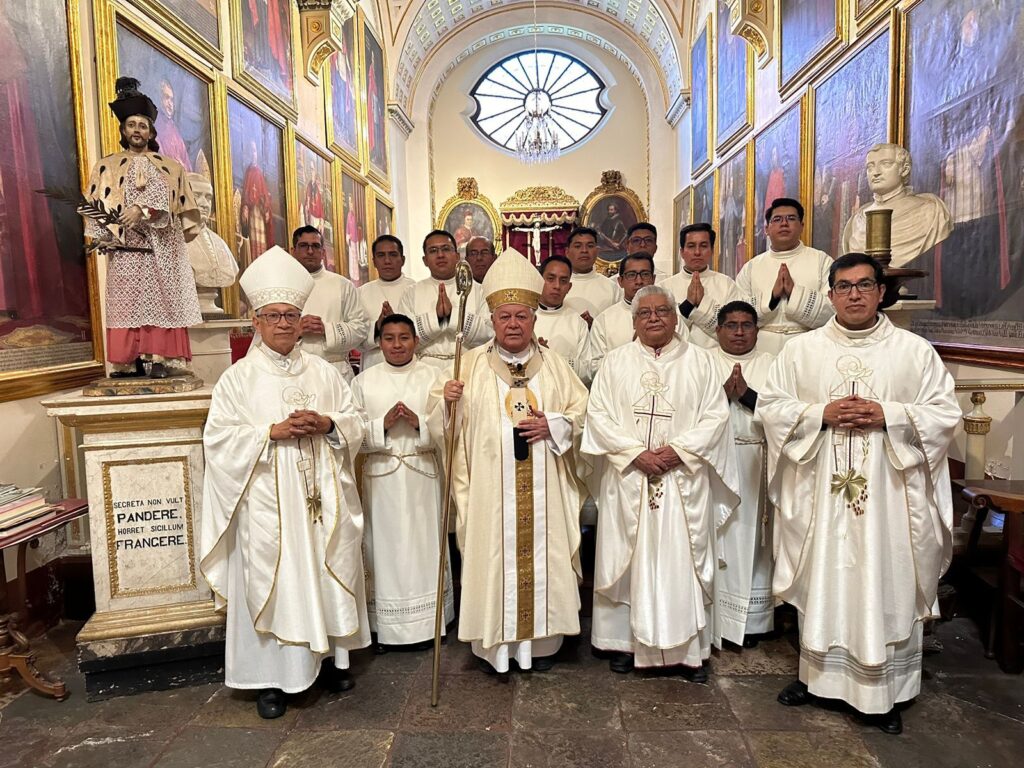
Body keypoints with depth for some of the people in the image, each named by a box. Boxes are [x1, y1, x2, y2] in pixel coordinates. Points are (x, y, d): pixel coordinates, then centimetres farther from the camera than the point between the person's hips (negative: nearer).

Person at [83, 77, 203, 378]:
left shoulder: (170, 167, 13)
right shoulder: (107, 167, 15)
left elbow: (166, 200, -1)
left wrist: (142, 210, -16)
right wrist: (106, 234, -9)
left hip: (162, 251, -1)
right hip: (124, 251, 1)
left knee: (161, 302, -6)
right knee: (126, 304, -4)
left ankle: (160, 360, -6)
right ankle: (129, 362, -3)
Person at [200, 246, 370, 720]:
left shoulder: (323, 372, 8)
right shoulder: (239, 377, -1)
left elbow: (355, 422, 9)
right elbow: (220, 436, -7)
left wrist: (327, 424, -12)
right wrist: (274, 431, -18)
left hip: (321, 497, 3)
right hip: (267, 500, -3)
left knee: (328, 571, 10)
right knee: (271, 578, 2)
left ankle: (331, 655, 28)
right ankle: (270, 676, 16)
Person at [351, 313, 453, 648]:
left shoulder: (434, 376, 3)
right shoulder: (364, 381, 5)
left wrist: (419, 422, -17)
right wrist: (382, 425, -16)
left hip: (423, 474, 0)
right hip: (381, 475, 0)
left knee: (424, 544, 7)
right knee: (387, 545, 5)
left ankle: (429, 622, 22)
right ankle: (386, 626, 18)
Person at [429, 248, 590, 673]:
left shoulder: (554, 365, 8)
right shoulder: (471, 364, 4)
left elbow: (582, 411, 7)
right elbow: (438, 411, 3)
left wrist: (552, 424, -11)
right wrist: (446, 398, -19)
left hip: (543, 489, 1)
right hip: (490, 488, -1)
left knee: (541, 554, 7)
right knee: (493, 555, 3)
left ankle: (541, 640, 24)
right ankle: (495, 643, 19)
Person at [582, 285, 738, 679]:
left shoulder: (698, 360, 7)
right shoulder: (616, 361, 7)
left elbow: (715, 414, 1)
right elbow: (598, 413, -1)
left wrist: (678, 449, -12)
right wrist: (636, 453, -12)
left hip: (684, 480, 0)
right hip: (628, 479, 0)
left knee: (683, 561, 4)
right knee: (628, 560, 6)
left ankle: (689, 649, 16)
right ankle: (625, 641, 19)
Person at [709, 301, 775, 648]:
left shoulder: (769, 365, 9)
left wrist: (745, 393, -13)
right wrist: (724, 393, -16)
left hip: (755, 467, 1)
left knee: (751, 540, 5)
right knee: (719, 539, 0)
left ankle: (750, 621, 16)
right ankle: (714, 617, 10)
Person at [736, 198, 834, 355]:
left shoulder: (822, 260, 6)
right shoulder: (751, 267, 9)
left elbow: (835, 311, -5)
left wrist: (794, 292, -14)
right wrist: (772, 295, -11)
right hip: (761, 348, 1)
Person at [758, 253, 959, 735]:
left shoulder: (915, 351, 2)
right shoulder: (801, 349, 4)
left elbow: (945, 413, 0)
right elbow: (770, 406, 1)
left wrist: (887, 415, -15)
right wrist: (821, 413, -13)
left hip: (888, 494, 0)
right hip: (820, 491, 1)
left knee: (886, 587, 6)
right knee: (822, 582, 10)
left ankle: (885, 692, 22)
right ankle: (816, 673, 27)